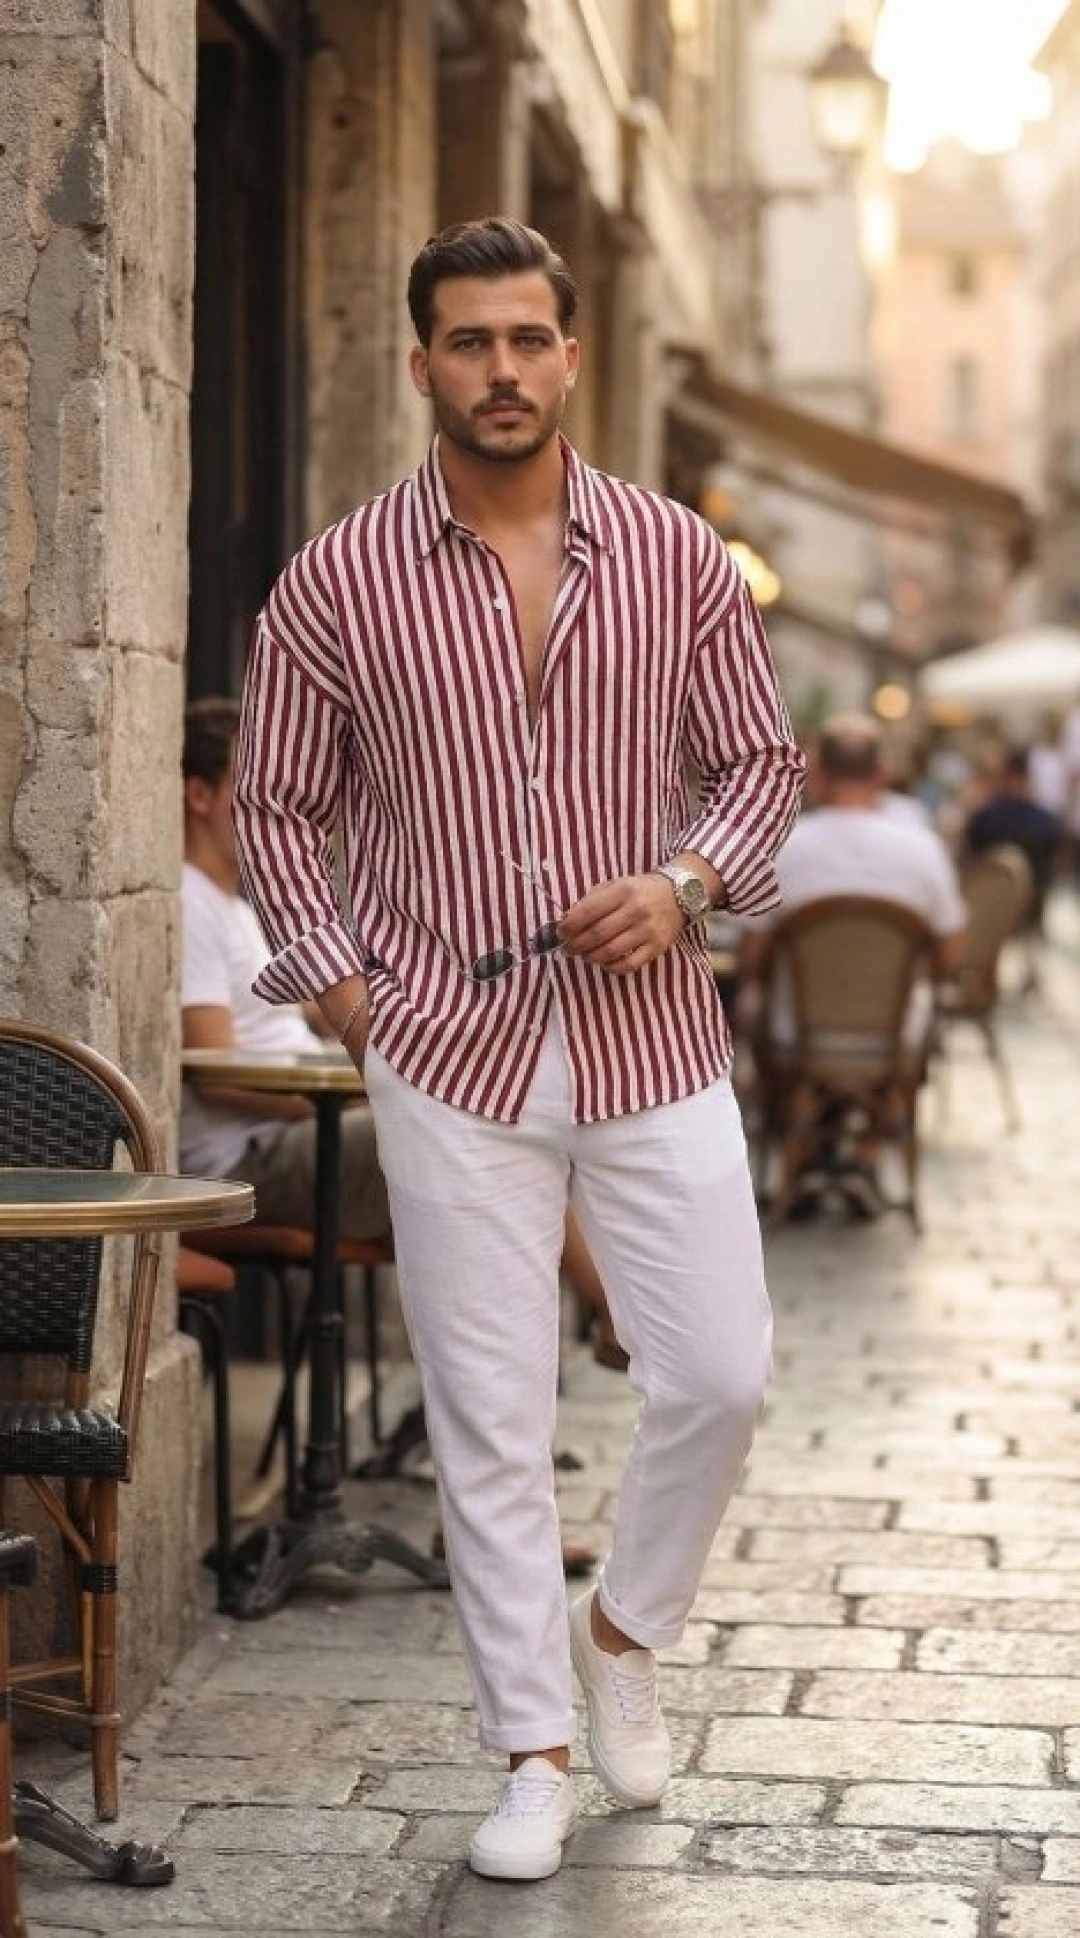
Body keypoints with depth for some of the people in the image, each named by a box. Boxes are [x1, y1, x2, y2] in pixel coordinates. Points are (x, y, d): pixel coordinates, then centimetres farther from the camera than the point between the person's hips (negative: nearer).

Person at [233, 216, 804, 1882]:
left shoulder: (677, 556, 1)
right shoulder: (336, 584, -2)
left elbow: (760, 761, 9)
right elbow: (279, 806, 6)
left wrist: (686, 884, -9)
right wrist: (341, 985, -4)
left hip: (652, 1035, 1)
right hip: (452, 1053, -1)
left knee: (719, 1376, 1)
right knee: (489, 1419, 3)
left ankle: (622, 1629, 29)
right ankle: (535, 1753, 16)